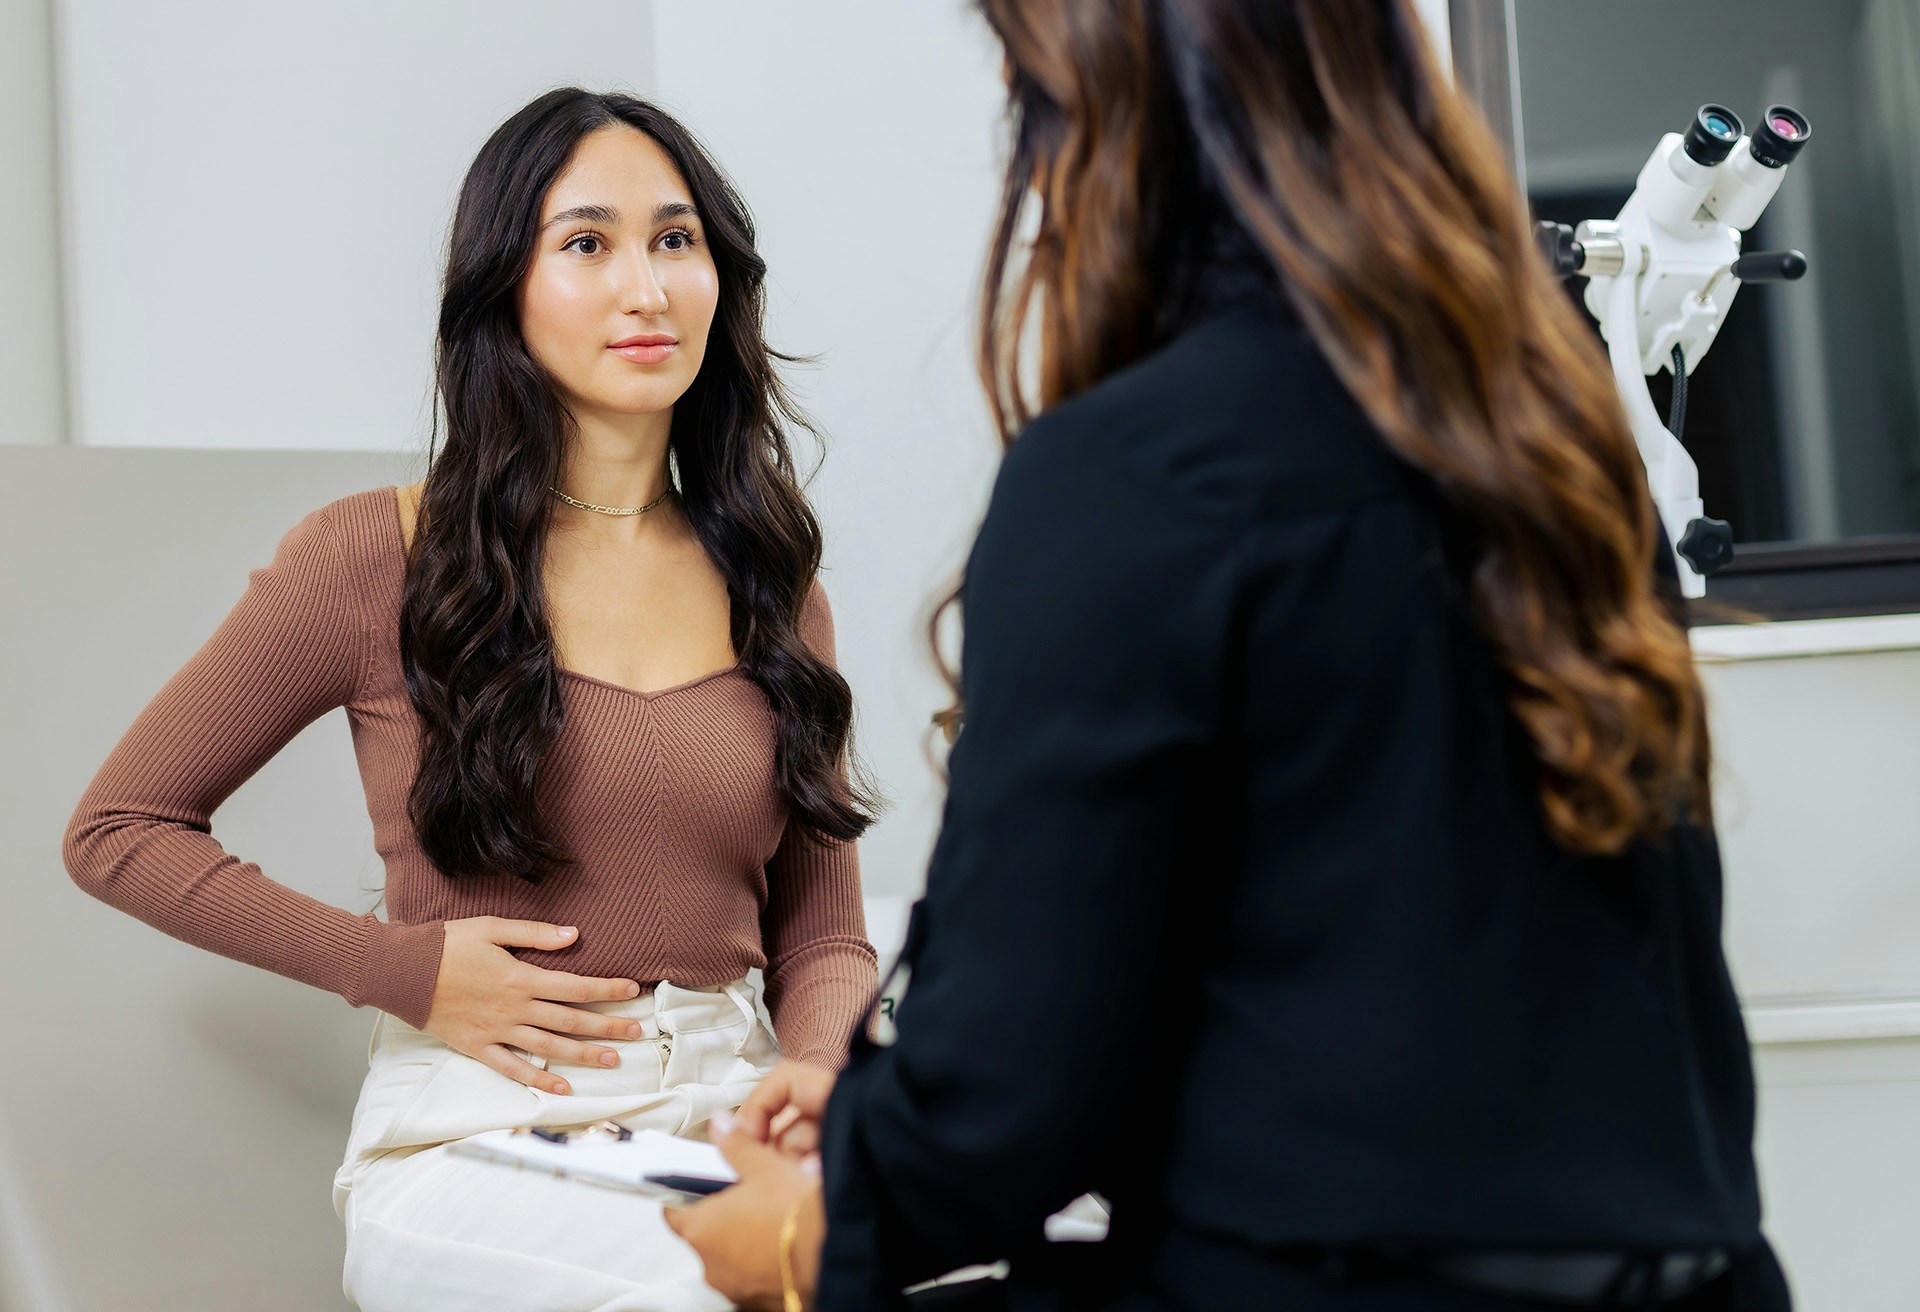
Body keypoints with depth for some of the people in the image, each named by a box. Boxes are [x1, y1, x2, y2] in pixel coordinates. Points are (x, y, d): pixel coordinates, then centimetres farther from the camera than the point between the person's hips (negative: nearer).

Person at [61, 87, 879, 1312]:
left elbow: (822, 934, 14)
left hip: (729, 1121, 4)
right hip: (474, 1141, -4)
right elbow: (116, 828, 6)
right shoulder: (376, 558, 0)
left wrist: (818, 1077, -10)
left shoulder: (773, 585, 12)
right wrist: (407, 969, -5)